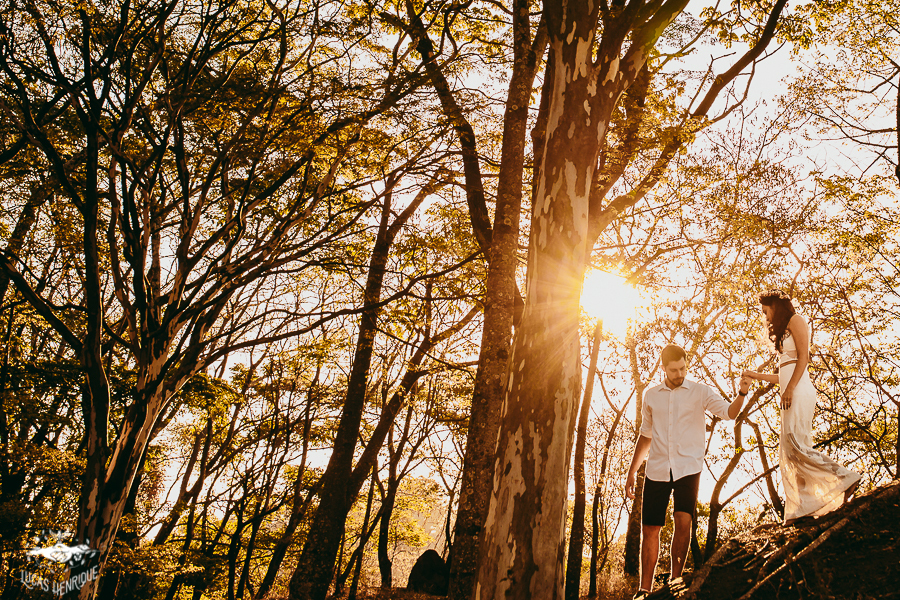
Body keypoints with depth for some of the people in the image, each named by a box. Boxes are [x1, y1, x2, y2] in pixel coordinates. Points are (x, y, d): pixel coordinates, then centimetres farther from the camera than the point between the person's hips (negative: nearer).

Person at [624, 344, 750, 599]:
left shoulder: (700, 392, 2)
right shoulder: (651, 396, 9)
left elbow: (729, 411, -11)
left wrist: (742, 394, -32)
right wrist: (631, 472, 16)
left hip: (688, 468, -2)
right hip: (657, 469, 3)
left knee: (683, 522, -18)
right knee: (649, 529, 2)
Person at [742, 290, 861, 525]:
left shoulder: (795, 320, 4)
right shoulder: (784, 333, 28)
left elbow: (803, 357, -10)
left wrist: (789, 389, -19)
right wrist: (756, 375, 32)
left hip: (799, 392, -9)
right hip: (790, 394, 9)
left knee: (794, 445, -21)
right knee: (788, 453, -2)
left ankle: (845, 479, -18)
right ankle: (801, 508, -8)